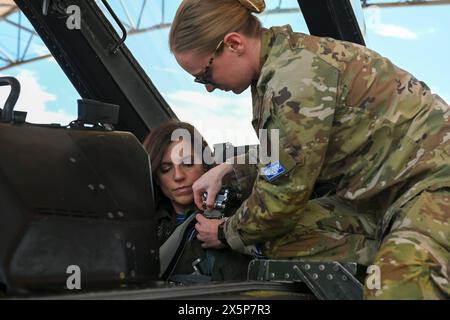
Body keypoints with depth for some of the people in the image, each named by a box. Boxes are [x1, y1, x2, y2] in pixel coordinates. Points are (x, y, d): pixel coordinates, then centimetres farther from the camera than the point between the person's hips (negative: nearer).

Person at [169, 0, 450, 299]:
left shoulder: (297, 72, -22)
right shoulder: (282, 59, 8)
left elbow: (285, 188, -17)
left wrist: (227, 233, 0)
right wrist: (227, 170, 17)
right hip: (381, 190, 10)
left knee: (396, 286, -35)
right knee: (276, 237, -6)